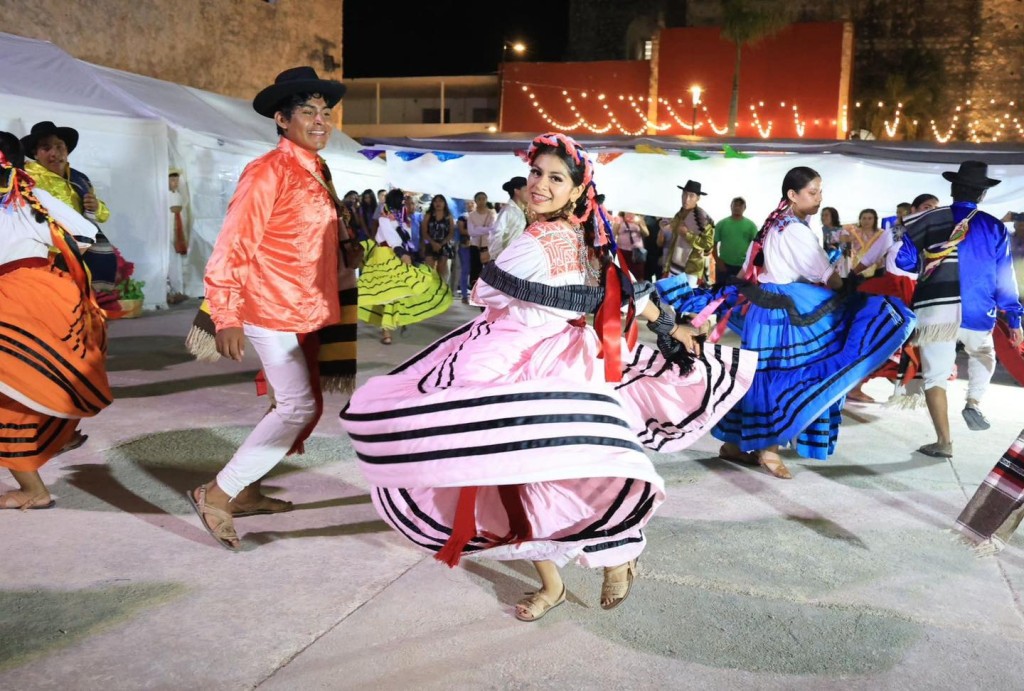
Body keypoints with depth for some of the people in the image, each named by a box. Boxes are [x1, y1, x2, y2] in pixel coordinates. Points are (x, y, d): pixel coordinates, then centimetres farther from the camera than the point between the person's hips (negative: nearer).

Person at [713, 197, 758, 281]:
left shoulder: (750, 225, 4)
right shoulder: (722, 223, 4)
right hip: (724, 265, 0)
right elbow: (714, 243, 4)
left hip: (743, 266, 0)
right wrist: (718, 261, -4)